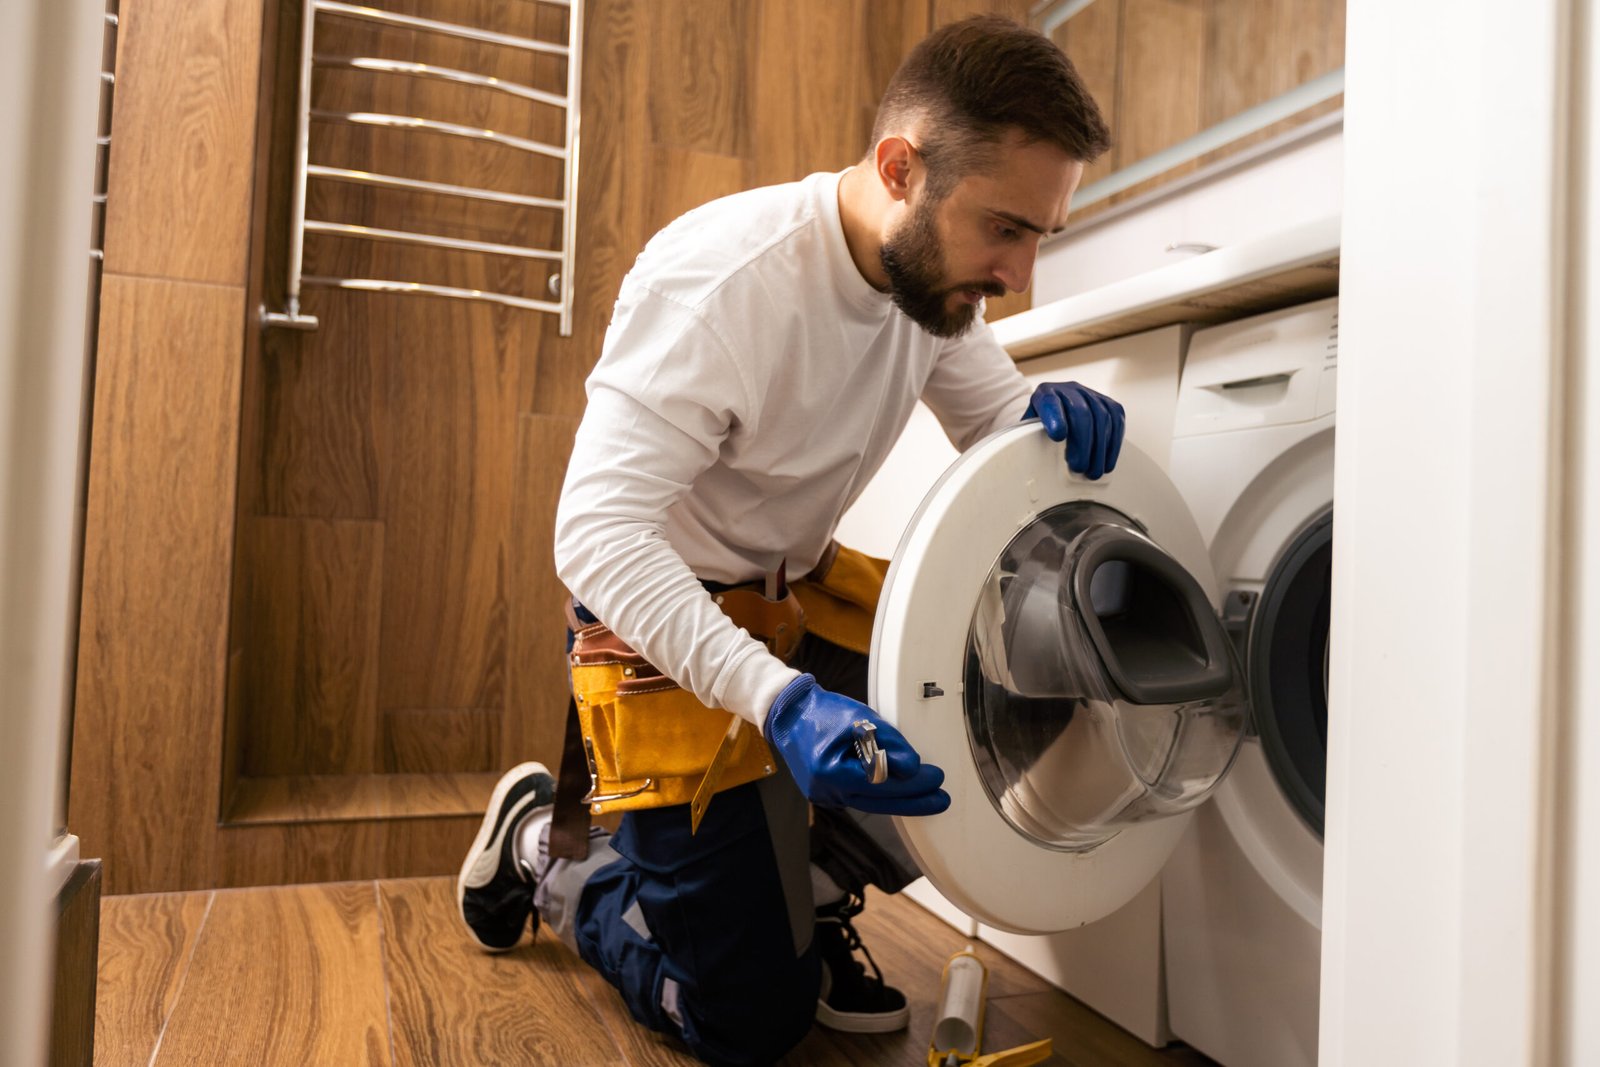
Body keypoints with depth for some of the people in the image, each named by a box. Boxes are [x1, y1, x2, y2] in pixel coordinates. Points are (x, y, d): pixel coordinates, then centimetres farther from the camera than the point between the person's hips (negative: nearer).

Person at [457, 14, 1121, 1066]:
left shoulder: (935, 272, -6)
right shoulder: (721, 279, -29)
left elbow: (999, 422, 7)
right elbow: (598, 534, -34)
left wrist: (1055, 421, -19)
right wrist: (778, 696, -46)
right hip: (666, 625, -7)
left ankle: (812, 890, 13)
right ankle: (544, 849, 22)